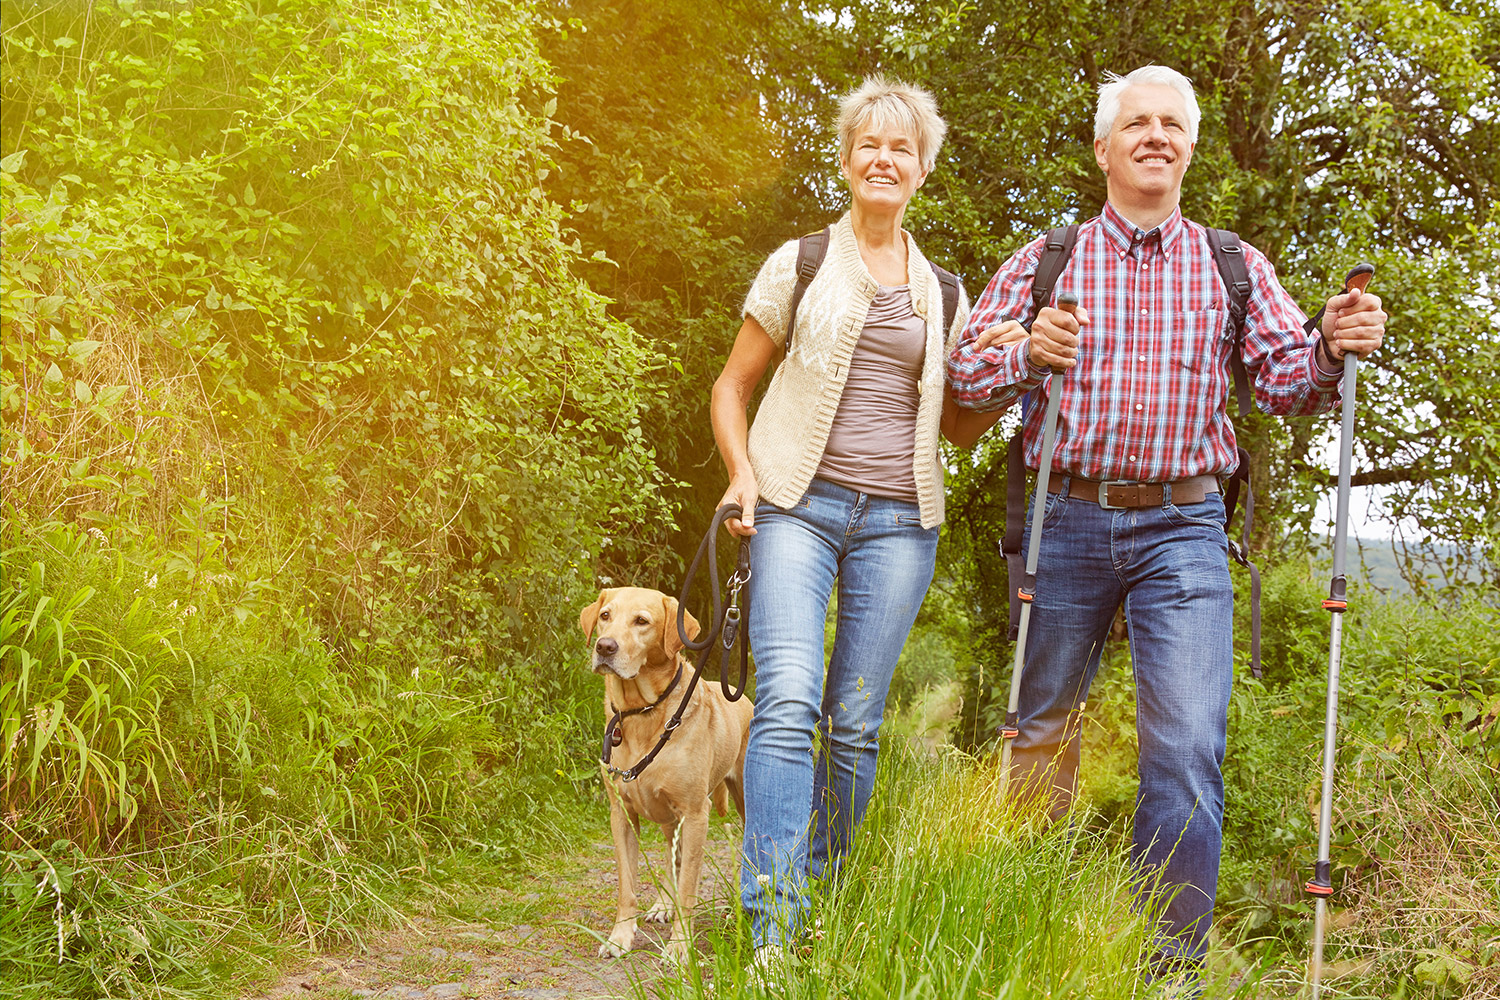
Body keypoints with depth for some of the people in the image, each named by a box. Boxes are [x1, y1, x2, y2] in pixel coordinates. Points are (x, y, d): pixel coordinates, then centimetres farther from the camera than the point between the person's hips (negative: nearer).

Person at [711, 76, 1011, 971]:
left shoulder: (944, 292, 16)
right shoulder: (800, 265, 9)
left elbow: (961, 429, 20)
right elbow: (732, 386, 12)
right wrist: (743, 475, -5)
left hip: (898, 519, 3)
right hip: (800, 503, -3)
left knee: (857, 723, 2)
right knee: (788, 702, -17)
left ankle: (827, 908, 15)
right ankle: (774, 927, -20)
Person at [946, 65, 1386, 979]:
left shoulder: (1233, 269, 10)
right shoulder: (1045, 262, 8)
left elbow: (1286, 379, 1)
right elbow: (965, 372, 3)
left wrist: (1335, 348, -21)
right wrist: (1028, 355, -18)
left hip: (1182, 531, 0)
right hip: (1068, 518, 1)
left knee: (1189, 748, -11)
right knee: (1042, 728, 12)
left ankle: (1171, 966, -3)